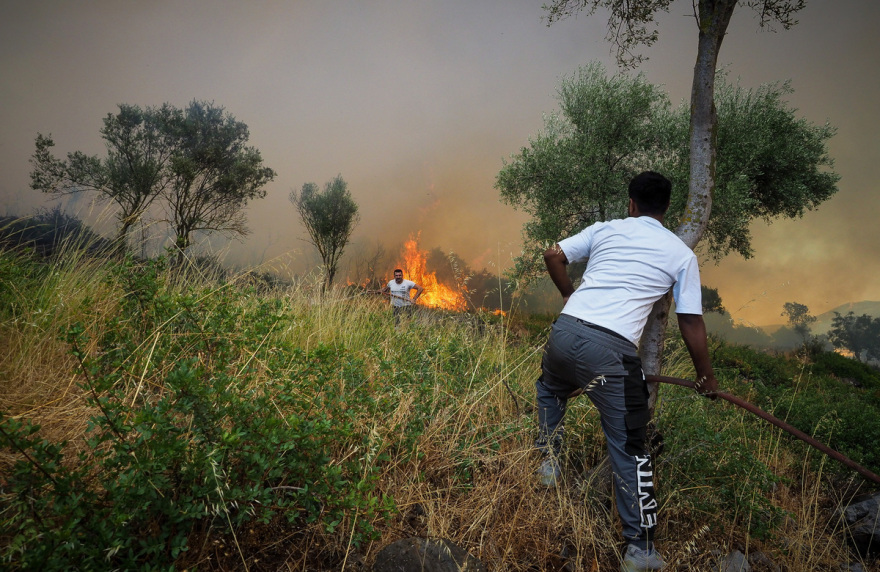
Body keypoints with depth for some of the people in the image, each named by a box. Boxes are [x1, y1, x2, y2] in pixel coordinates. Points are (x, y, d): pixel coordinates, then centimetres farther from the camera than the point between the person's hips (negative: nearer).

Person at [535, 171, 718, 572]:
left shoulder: (605, 229, 14)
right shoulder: (682, 254, 10)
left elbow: (553, 256, 14)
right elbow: (691, 323, 10)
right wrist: (706, 378, 22)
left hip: (565, 331, 3)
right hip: (611, 351, -2)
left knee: (550, 390, 35)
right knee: (630, 448, 9)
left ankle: (547, 464, 40)